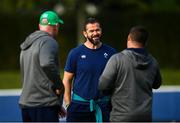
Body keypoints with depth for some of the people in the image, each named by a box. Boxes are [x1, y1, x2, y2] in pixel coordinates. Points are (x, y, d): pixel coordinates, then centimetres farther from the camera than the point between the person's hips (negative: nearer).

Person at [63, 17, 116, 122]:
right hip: (80, 105, -1)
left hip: (103, 106, 1)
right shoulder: (76, 53, 1)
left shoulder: (110, 52, 5)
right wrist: (68, 105, -3)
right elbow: (67, 80, 3)